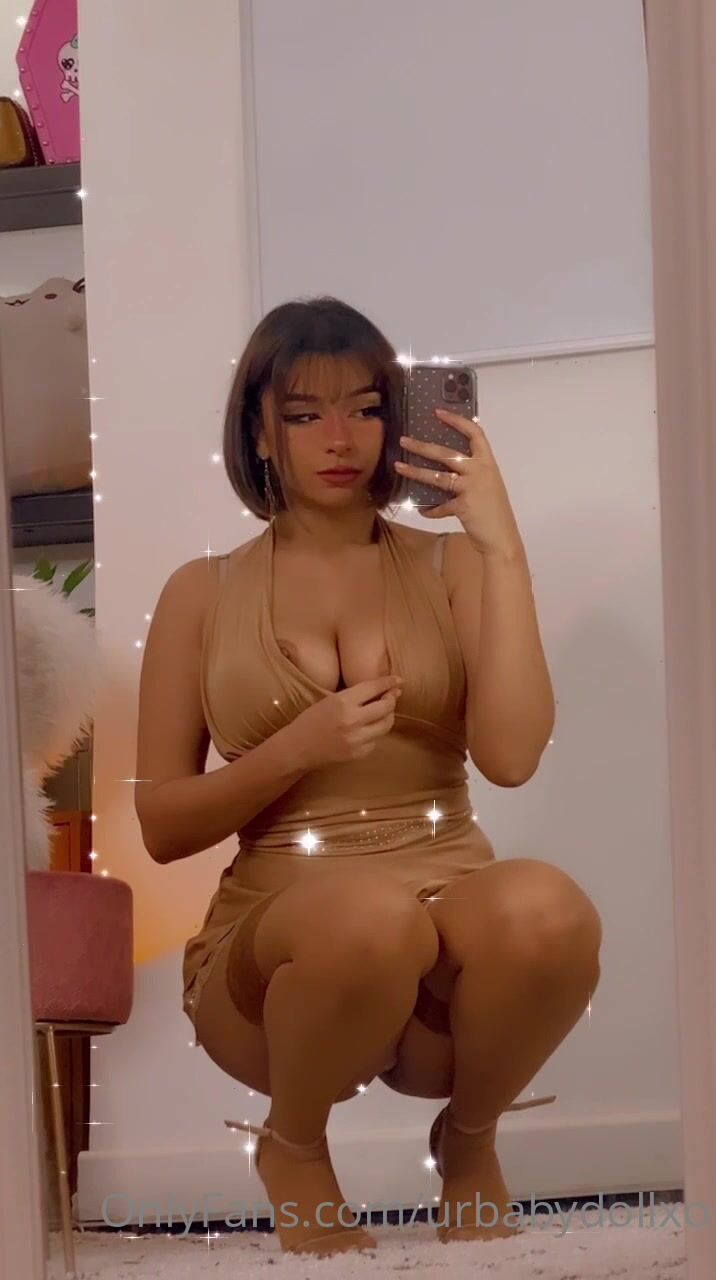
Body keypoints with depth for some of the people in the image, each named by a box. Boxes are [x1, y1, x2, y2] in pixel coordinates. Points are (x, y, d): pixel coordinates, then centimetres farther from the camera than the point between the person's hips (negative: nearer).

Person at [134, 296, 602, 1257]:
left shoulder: (449, 566, 9)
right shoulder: (204, 593, 9)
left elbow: (511, 757, -8)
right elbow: (162, 827, 7)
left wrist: (501, 545, -8)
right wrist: (299, 749, -10)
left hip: (450, 955, 1)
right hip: (278, 944, -1)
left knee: (545, 909, -36)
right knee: (368, 913, -38)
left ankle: (470, 1140, -2)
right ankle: (293, 1149, -4)